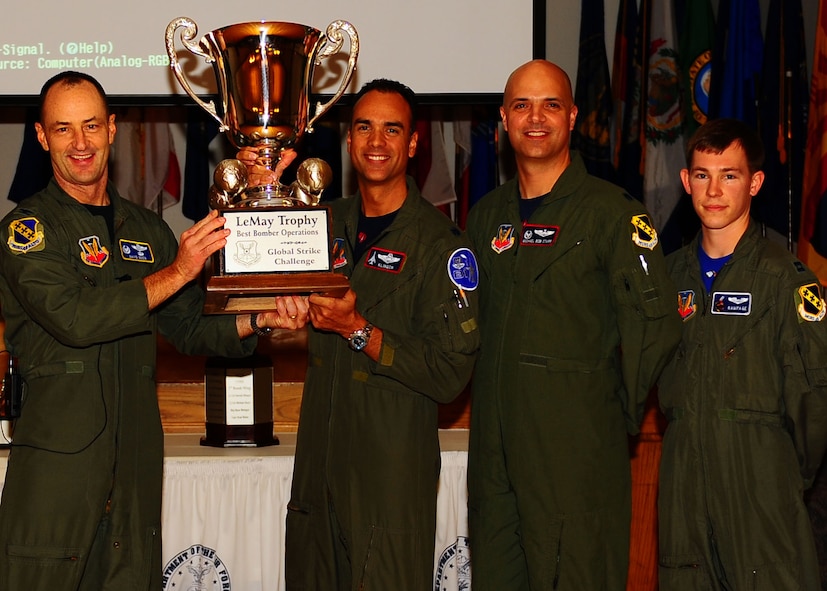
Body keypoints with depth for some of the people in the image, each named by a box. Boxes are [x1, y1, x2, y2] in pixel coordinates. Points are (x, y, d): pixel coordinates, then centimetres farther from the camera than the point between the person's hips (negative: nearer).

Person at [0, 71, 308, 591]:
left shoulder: (147, 230, 15)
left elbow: (190, 328, 18)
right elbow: (73, 319, -19)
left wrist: (259, 321, -1)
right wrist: (177, 271, -18)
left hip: (136, 464, 5)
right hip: (56, 464, -5)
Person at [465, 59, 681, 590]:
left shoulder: (612, 212, -7)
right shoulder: (487, 213, 14)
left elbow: (655, 322, -10)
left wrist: (621, 409, -4)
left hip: (577, 446, -6)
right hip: (496, 444, 6)